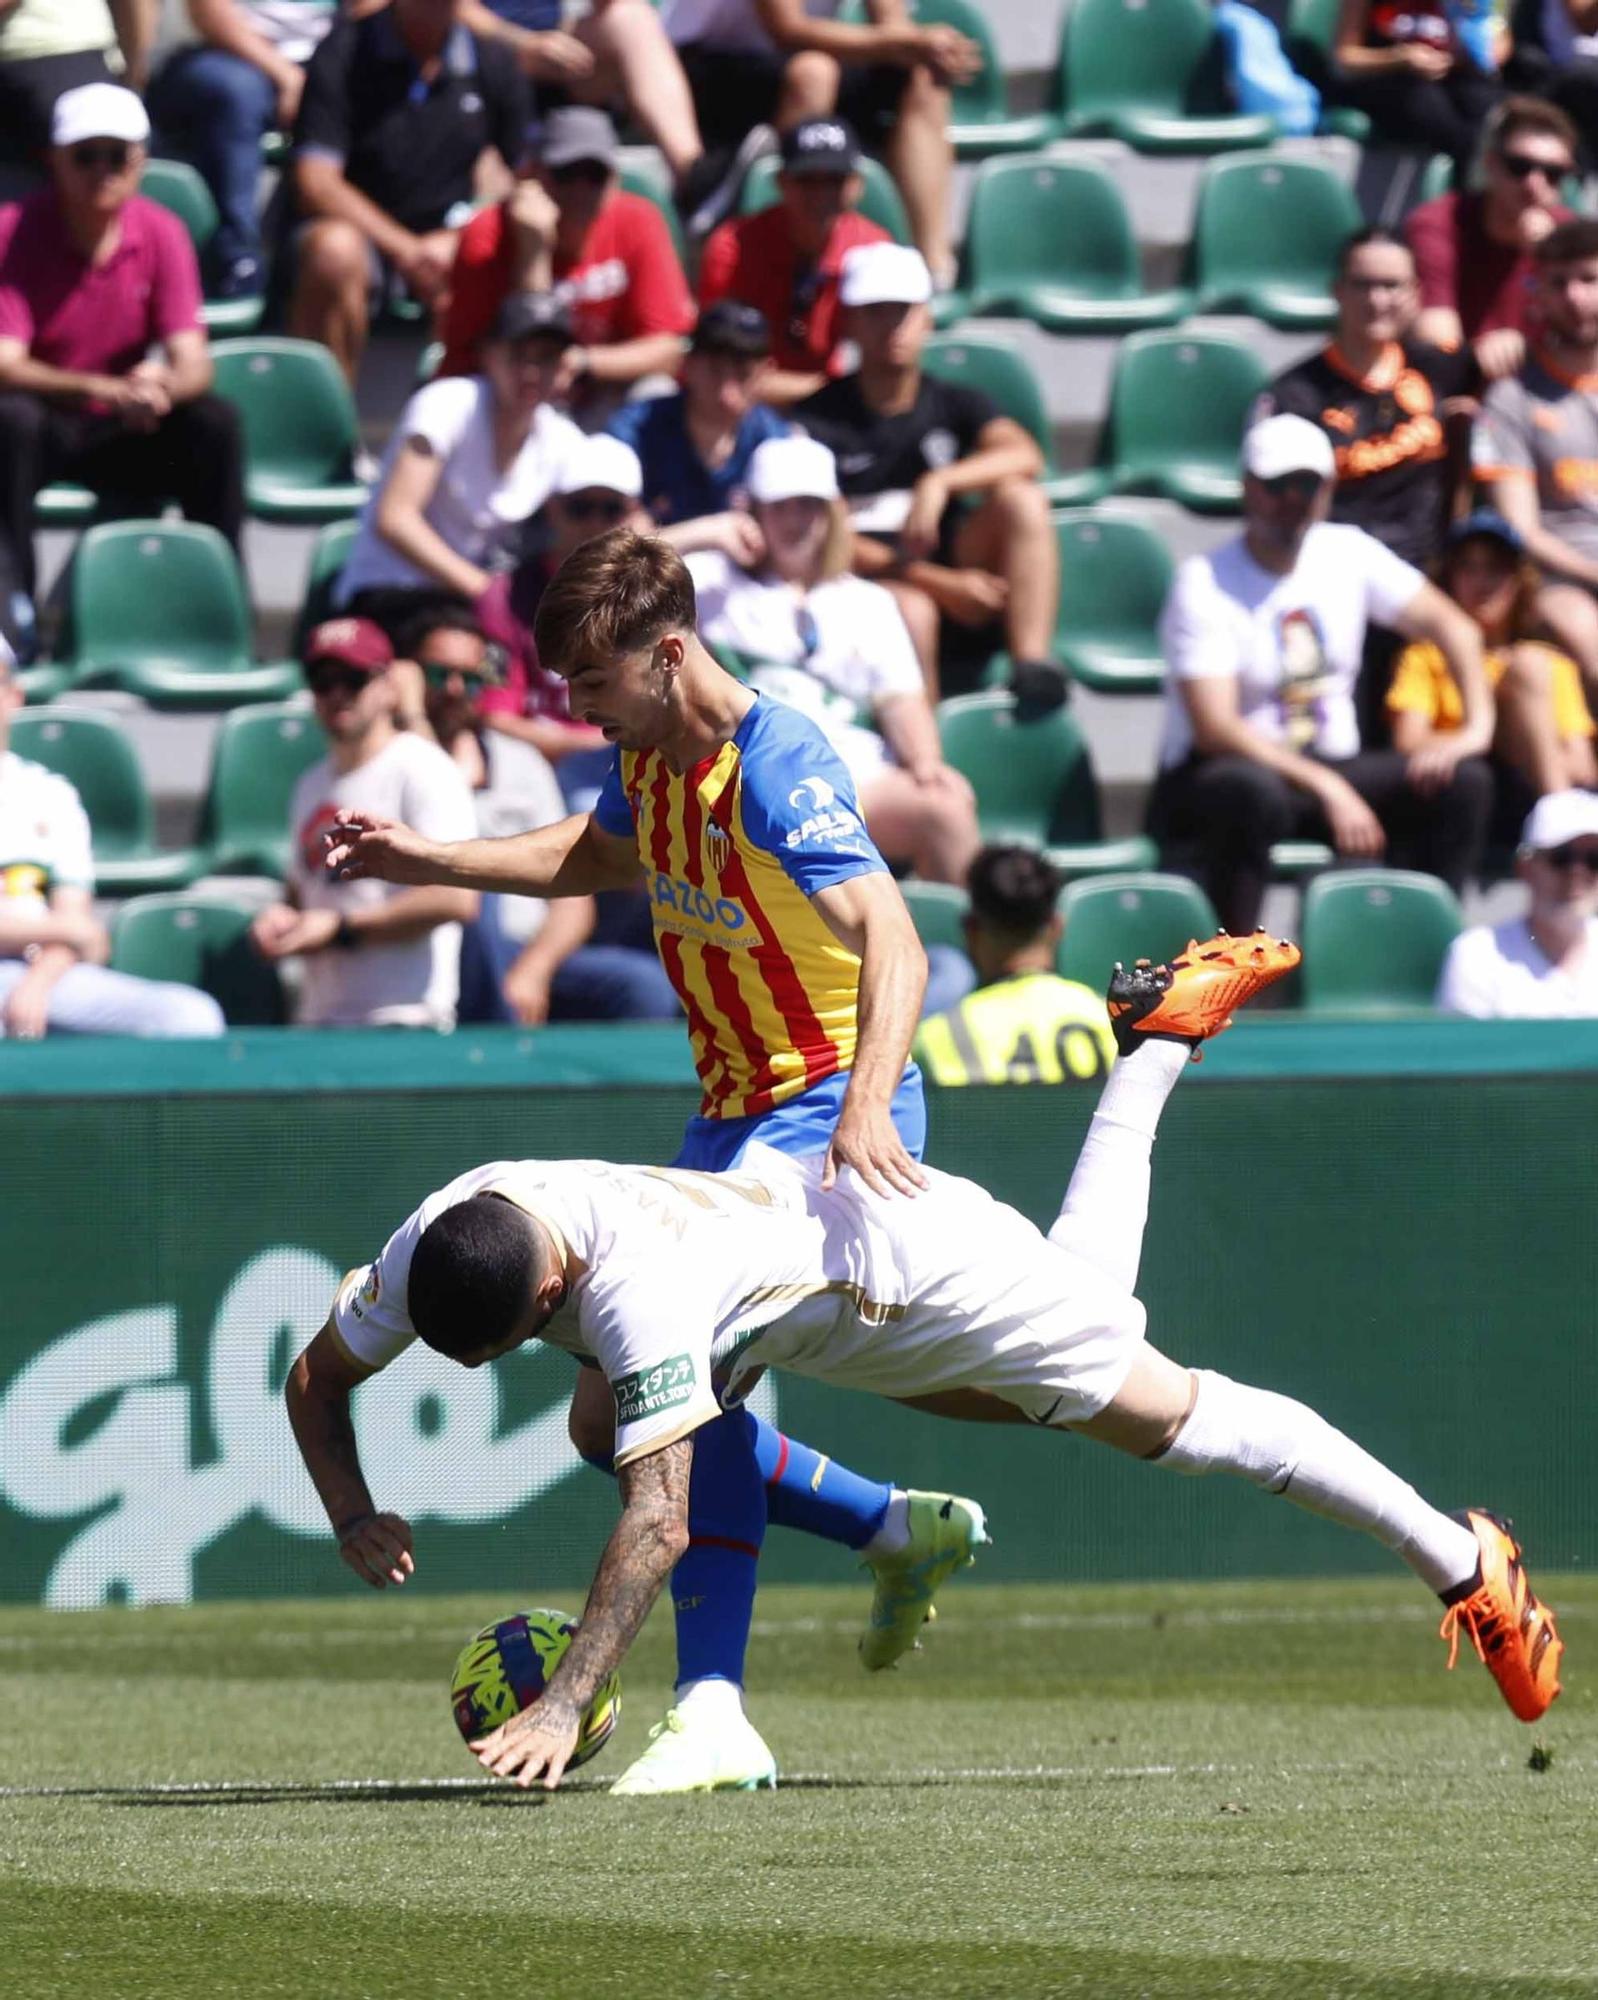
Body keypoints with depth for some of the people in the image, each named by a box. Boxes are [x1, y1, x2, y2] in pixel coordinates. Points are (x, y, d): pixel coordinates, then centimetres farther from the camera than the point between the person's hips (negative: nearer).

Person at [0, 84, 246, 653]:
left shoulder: (161, 234, -5)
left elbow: (192, 364, -10)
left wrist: (162, 387, -36)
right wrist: (106, 389, -39)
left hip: (123, 435, 3)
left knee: (216, 423, -23)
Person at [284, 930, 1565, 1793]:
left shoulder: (638, 1293, -43)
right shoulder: (437, 1239, -23)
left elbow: (658, 1521, -47)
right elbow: (318, 1377, -10)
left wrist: (564, 1706, -51)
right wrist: (353, 1515, -28)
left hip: (916, 1259, -8)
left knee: (1181, 1417, 3)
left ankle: (1459, 1559, 17)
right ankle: (1159, 1040, 51)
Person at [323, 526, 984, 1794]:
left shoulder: (777, 765, -21)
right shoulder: (649, 757, 6)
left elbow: (891, 939, -34)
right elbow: (590, 857, 31)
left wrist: (867, 1106, -48)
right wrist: (423, 863, 24)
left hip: (827, 1117, -9)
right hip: (731, 1118, 9)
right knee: (613, 1418, 9)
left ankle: (713, 1714, -27)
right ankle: (899, 1530, 24)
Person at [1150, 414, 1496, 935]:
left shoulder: (1347, 554, 4)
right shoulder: (1204, 585, -13)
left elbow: (1452, 627, 7)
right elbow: (1213, 728, -21)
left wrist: (1478, 726, -11)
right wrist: (1326, 790, -29)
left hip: (1330, 770, 6)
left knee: (1463, 782, -15)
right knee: (1253, 791, -41)